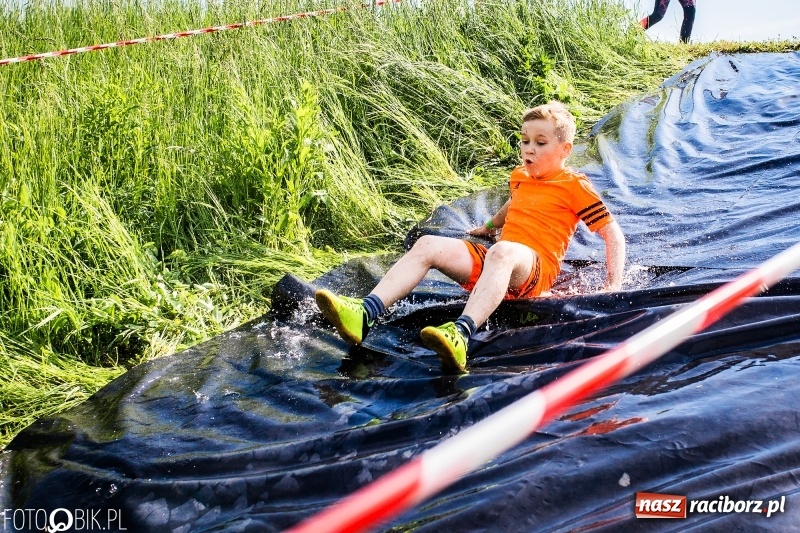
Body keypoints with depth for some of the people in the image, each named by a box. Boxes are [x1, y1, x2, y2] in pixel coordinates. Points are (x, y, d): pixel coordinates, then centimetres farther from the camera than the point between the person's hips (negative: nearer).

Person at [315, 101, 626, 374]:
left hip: (536, 270, -6)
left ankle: (461, 334, -65)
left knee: (503, 251, -41)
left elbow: (613, 234, 1)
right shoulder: (520, 177, 21)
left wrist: (614, 286, -7)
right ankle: (364, 314, -33)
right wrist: (489, 226, 42)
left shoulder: (574, 187, 2)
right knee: (429, 245, -14)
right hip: (493, 261, 6)